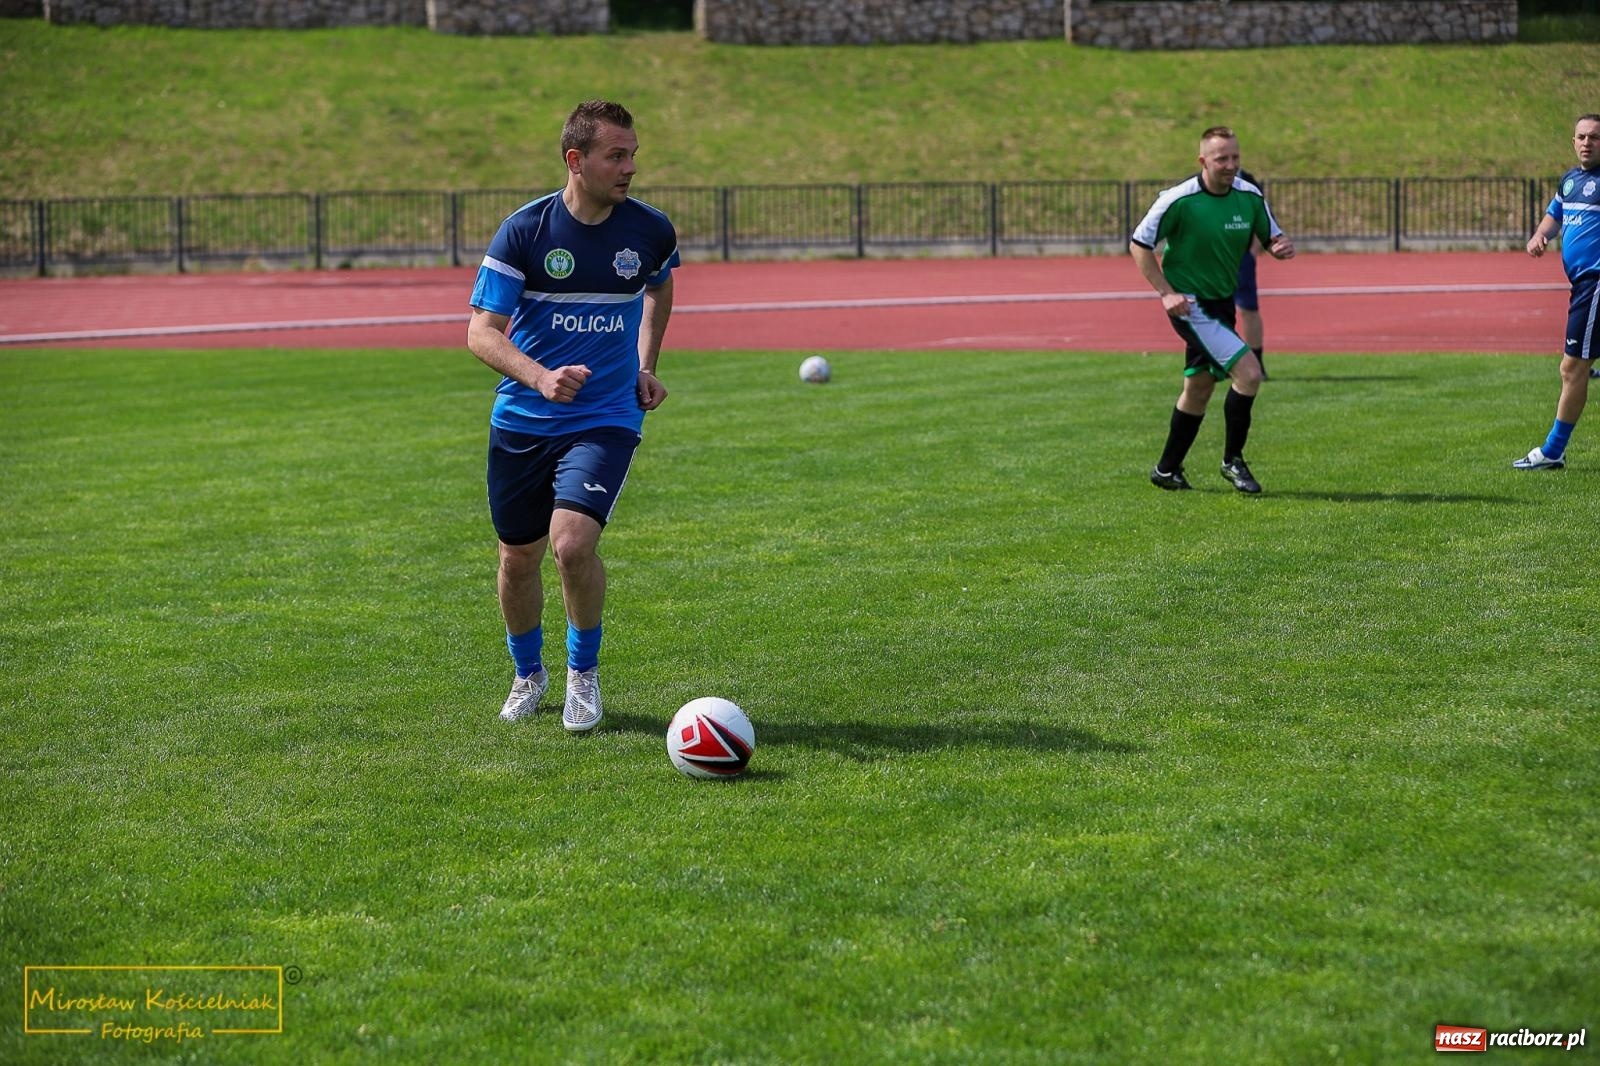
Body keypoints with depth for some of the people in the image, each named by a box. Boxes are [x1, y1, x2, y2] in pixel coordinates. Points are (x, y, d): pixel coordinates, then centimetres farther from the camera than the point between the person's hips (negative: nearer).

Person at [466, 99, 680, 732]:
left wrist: (646, 367, 15)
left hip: (605, 419, -1)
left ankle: (584, 670, 3)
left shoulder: (651, 231, -3)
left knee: (573, 542, -22)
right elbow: (482, 332, -14)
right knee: (518, 559, 10)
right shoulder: (525, 229, -11)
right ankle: (528, 674, 38)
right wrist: (540, 377, -30)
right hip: (522, 420, 1)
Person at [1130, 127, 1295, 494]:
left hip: (1222, 303, 7)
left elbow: (1273, 237, 9)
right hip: (1190, 304, -7)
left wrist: (1283, 246, -16)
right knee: (1248, 372, -18)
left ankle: (1167, 470, 32)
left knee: (1199, 387, 16)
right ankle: (1232, 460, -2)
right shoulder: (1179, 200, -17)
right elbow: (1139, 244, -9)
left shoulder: (1249, 196, -2)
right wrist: (1165, 293, -16)